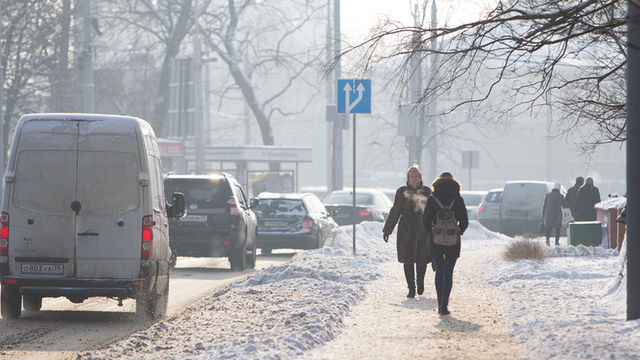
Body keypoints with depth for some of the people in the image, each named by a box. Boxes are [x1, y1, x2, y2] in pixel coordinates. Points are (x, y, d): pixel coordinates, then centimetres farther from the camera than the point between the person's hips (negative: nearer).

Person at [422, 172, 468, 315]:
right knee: (448, 273, 2)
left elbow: (425, 221, -4)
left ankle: (440, 304, 17)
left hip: (435, 241, 1)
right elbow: (464, 222, -1)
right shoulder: (458, 200, -2)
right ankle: (444, 305, -10)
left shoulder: (432, 199, -3)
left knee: (439, 272, 16)